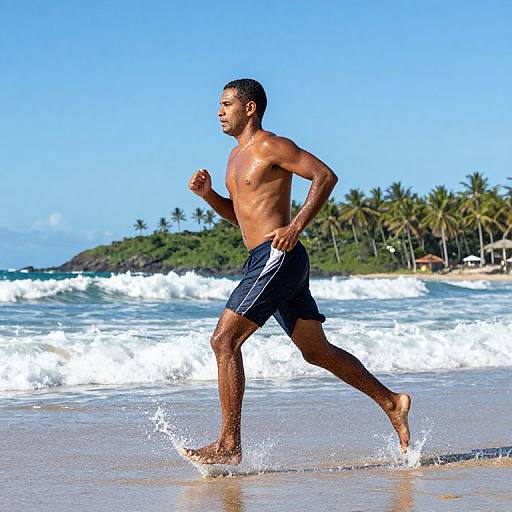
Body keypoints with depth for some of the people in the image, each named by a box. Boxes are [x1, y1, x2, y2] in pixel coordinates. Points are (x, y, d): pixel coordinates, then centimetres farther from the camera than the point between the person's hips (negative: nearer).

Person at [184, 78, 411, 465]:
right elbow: (240, 216, 30)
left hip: (278, 257, -10)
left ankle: (229, 446, -13)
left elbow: (326, 176, -14)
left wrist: (296, 227, -21)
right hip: (264, 262, 10)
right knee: (318, 352, 13)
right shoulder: (237, 157, 21)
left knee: (224, 341, -14)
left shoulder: (271, 146, -7)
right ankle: (392, 403, 21)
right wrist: (208, 195, 12)